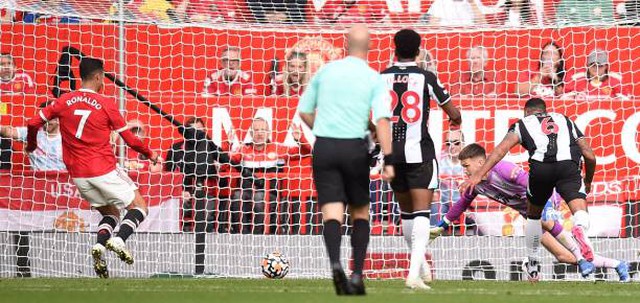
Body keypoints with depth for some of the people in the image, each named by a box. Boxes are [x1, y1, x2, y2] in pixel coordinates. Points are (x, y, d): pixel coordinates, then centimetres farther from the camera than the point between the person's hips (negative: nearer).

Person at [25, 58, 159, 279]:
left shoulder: (64, 101, 4)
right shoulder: (106, 104, -6)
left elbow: (33, 123, 5)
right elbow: (129, 138, -1)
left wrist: (31, 145, 25)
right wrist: (150, 154, 16)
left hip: (78, 175, 5)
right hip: (104, 170, -5)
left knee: (110, 212, 20)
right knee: (139, 206, 7)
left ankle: (100, 246, -10)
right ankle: (119, 239, -21)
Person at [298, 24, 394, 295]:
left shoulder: (326, 71, 7)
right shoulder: (374, 79, -1)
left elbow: (304, 111, 13)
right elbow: (382, 120, -14)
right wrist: (388, 160, -18)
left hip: (324, 147, 1)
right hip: (355, 149, -1)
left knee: (332, 213, -4)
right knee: (360, 212, 15)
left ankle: (335, 263, -31)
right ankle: (357, 275, 4)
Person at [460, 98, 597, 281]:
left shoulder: (523, 124, 28)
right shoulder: (565, 120, 34)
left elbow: (501, 150, 10)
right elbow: (590, 157, 28)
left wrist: (478, 176, 3)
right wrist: (588, 182, 45)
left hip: (540, 166, 0)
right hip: (569, 165, 0)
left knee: (533, 214, 23)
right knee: (580, 210, -11)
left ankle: (532, 265, 31)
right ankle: (580, 230, -47)